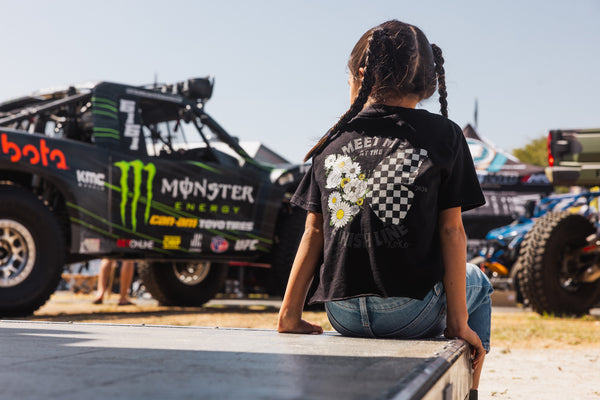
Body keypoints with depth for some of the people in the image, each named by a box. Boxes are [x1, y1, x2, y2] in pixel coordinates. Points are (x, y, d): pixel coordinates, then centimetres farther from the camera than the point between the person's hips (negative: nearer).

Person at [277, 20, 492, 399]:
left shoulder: (333, 141, 7)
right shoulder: (443, 135, -1)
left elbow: (314, 231, 6)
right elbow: (451, 231, -5)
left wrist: (290, 313, 11)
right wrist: (458, 322, -2)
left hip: (342, 315, 4)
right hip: (410, 313, -3)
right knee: (476, 283, 29)